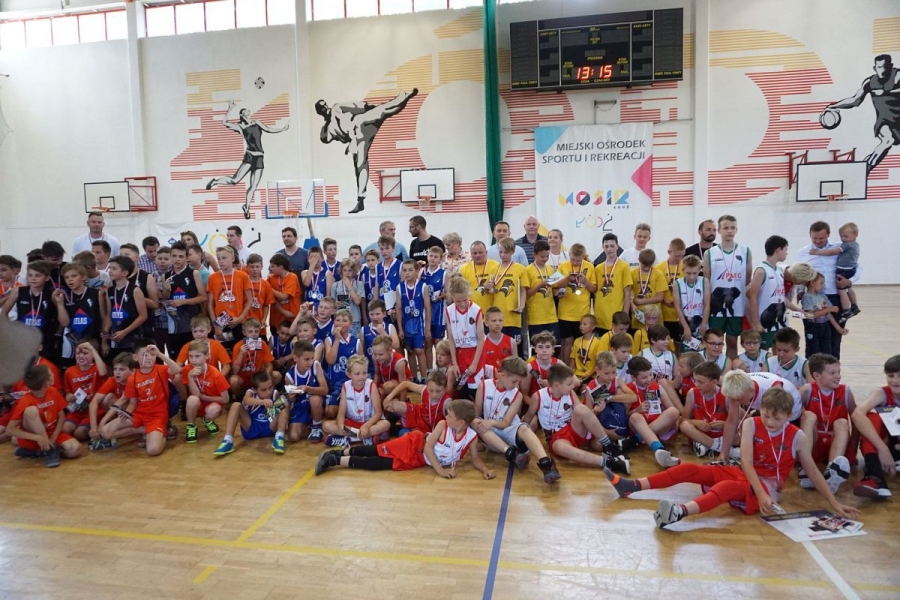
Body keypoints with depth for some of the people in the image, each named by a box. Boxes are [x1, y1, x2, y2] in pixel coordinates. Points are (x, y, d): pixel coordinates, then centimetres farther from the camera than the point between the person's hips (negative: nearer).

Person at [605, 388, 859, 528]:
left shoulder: (798, 437, -8)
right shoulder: (751, 424, -5)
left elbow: (814, 473, 0)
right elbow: (746, 462, -14)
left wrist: (835, 504, -5)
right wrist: (760, 494, -26)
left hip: (769, 486, -4)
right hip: (745, 475, 4)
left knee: (727, 487, -36)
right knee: (692, 470, -15)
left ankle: (680, 511, -64)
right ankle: (632, 486, -22)